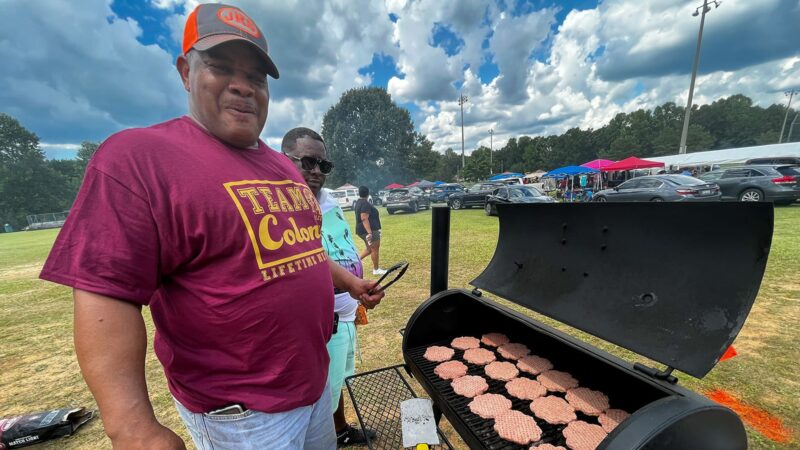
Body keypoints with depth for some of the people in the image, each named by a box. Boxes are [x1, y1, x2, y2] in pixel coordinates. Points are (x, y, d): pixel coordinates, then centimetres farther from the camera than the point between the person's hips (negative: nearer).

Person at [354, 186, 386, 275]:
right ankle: (376, 270, 10)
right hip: (369, 230, -10)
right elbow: (364, 219, -26)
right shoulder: (365, 204, -18)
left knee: (370, 249, 20)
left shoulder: (358, 202, 13)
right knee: (375, 249, 0)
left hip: (363, 230, 10)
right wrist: (369, 232, -30)